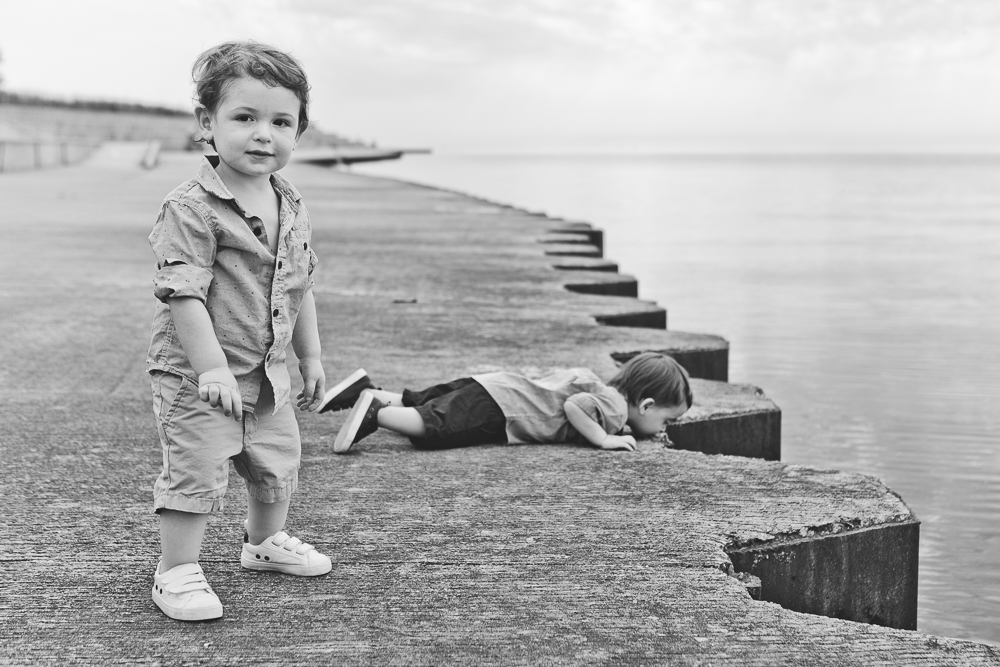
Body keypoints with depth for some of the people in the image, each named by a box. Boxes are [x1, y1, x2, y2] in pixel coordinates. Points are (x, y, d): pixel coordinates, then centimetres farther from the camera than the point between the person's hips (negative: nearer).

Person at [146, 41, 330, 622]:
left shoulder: (292, 208, 4)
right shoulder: (192, 209, -19)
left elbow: (300, 287, 14)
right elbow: (185, 294, -24)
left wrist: (311, 357, 17)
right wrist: (212, 368, -29)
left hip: (268, 374, 8)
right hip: (197, 377, -7)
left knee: (279, 465, 20)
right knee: (197, 472, -6)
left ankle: (266, 542, 43)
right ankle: (177, 571, 9)